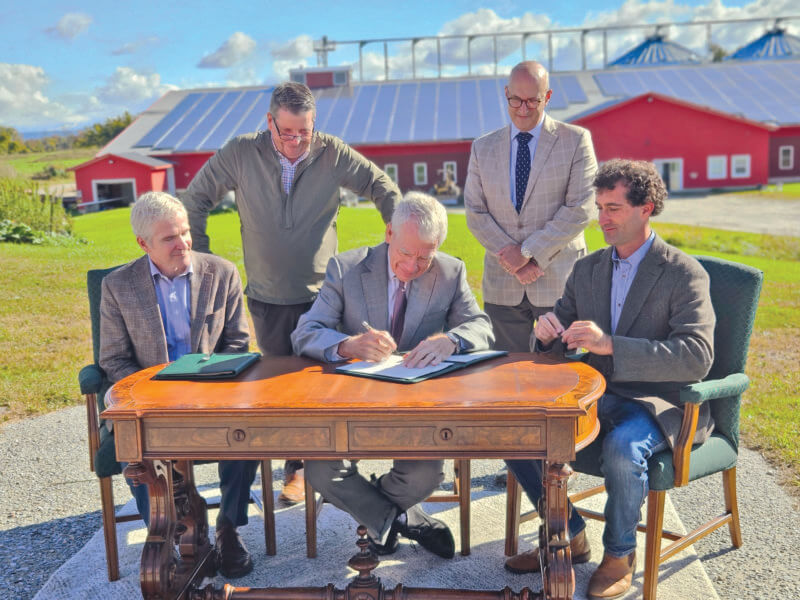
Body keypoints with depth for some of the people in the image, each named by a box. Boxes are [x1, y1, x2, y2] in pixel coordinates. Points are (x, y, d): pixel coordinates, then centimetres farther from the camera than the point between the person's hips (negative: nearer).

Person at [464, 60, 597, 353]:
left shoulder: (576, 141, 2)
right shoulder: (483, 147, 11)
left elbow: (580, 209, -7)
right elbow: (475, 213, 6)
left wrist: (528, 252, -11)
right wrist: (509, 255, -8)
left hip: (559, 284, -2)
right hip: (502, 285, 2)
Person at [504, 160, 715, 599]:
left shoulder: (684, 274, -9)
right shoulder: (587, 269, 9)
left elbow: (697, 357, -22)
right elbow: (559, 344, 13)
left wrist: (610, 344, -32)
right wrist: (547, 333, -14)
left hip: (660, 402, -6)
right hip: (599, 396, 6)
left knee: (622, 447, -36)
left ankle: (620, 553, -6)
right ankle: (568, 535, 7)